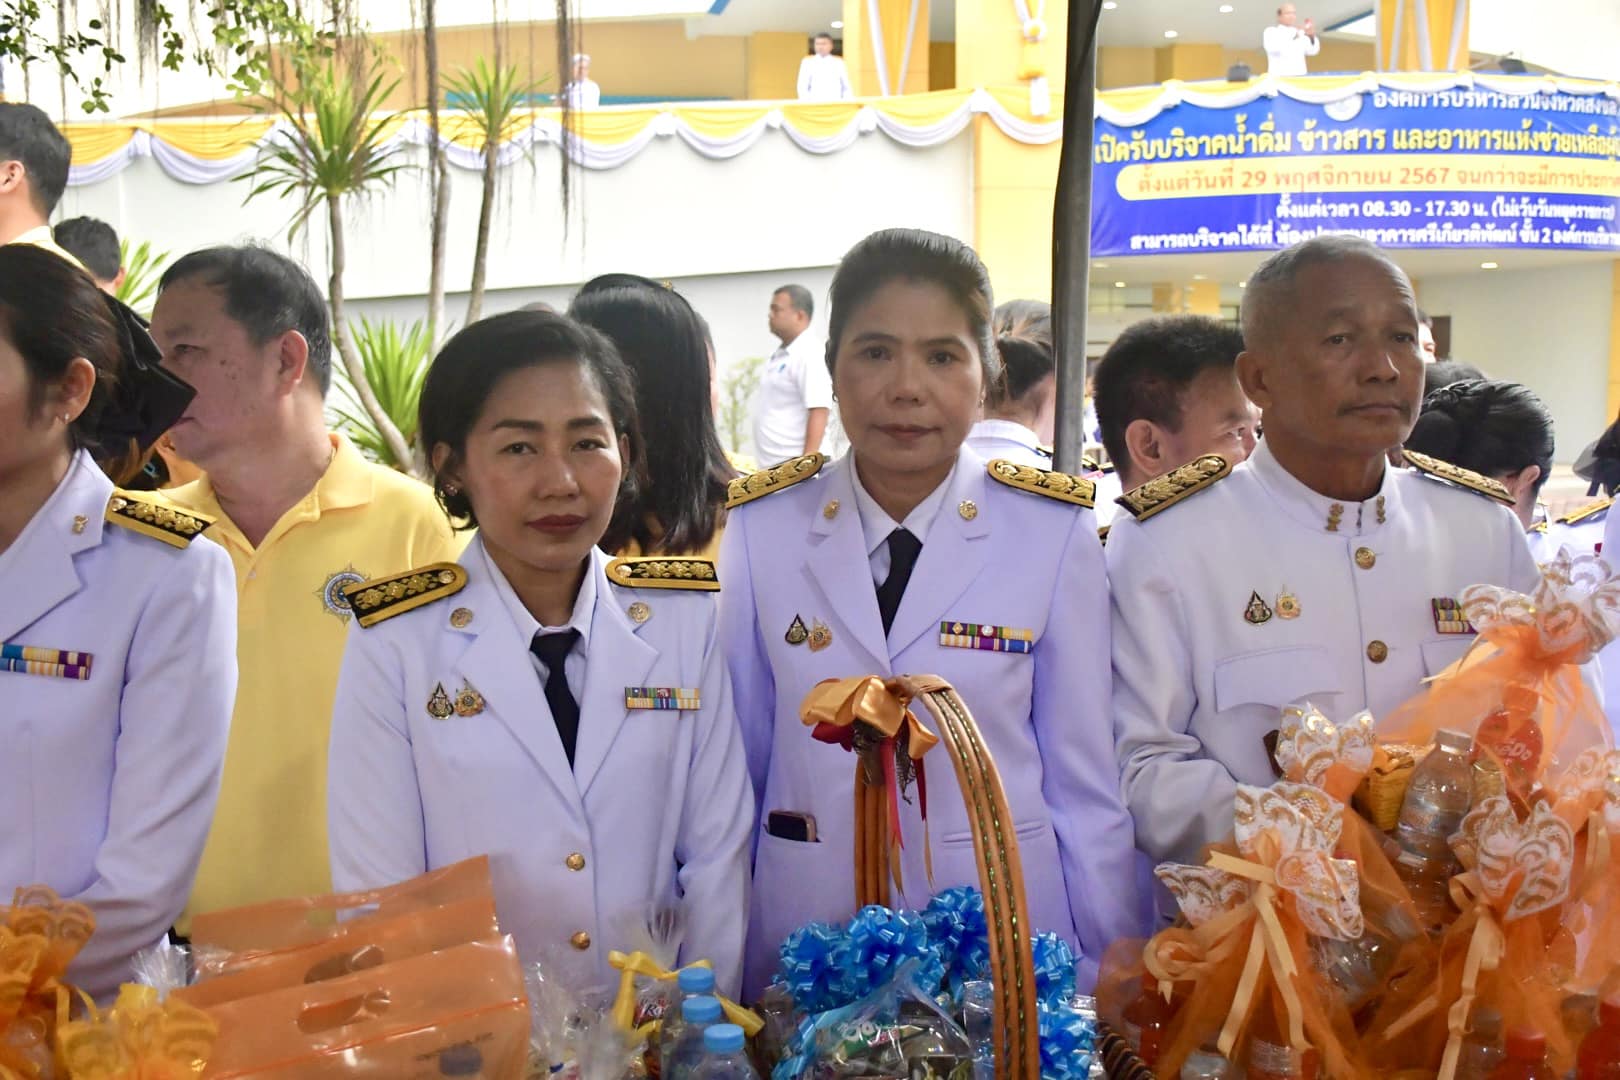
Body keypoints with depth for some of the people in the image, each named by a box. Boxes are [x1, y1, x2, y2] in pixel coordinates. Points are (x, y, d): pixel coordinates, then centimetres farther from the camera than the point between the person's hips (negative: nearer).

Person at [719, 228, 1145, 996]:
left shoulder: (1055, 534, -6)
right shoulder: (761, 531, -2)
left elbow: (1088, 781, -2)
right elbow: (735, 765, 5)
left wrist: (1108, 984, -1)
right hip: (805, 934, 1)